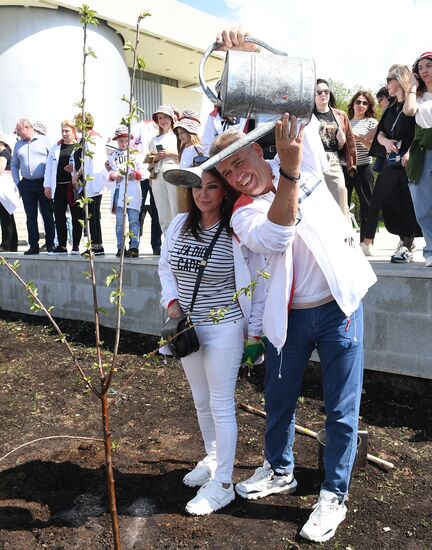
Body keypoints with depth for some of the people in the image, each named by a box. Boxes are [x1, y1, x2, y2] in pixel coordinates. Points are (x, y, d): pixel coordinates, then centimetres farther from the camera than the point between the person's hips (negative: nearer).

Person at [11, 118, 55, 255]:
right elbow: (14, 165, 19)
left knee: (48, 215, 0)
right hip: (27, 185, 4)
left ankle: (50, 245, 6)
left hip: (44, 184, -4)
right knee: (31, 216, 4)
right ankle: (34, 246, 8)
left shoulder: (44, 141, 1)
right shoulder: (18, 145, 14)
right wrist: (17, 182, 7)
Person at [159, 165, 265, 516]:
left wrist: (255, 332, -6)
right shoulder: (180, 224, 0)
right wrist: (172, 301, -1)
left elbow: (258, 283, -8)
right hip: (186, 328, 6)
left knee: (221, 404, 3)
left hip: (224, 328, -6)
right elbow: (165, 267, 14)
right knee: (201, 400, 19)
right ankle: (212, 458, 41)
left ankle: (223, 484, 17)